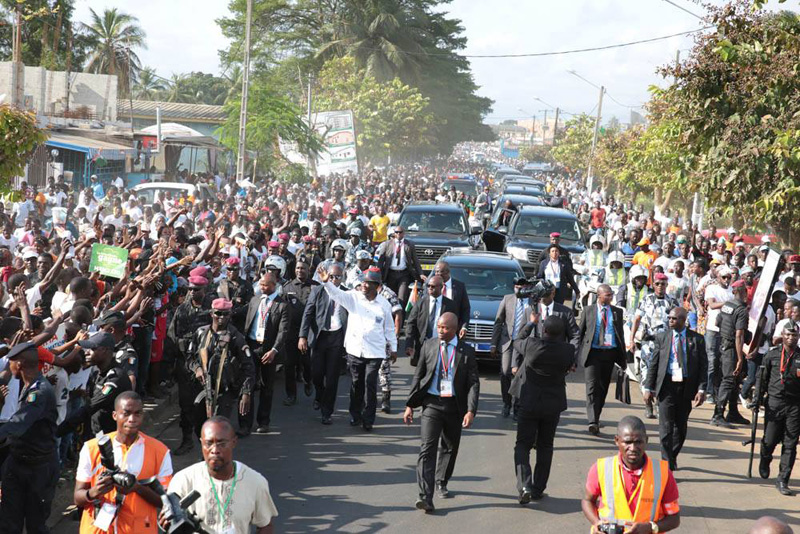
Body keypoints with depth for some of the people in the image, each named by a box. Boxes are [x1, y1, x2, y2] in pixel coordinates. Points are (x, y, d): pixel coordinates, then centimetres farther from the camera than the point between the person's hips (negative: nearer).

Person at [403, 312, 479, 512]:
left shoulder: (466, 352, -1)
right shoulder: (429, 346, 4)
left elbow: (473, 383, -2)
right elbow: (418, 376, 10)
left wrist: (471, 411, -14)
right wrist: (410, 405, 5)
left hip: (454, 406, 1)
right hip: (432, 403, -1)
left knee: (450, 447, 16)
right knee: (427, 449, -12)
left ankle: (441, 482, 41)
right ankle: (425, 496, -19)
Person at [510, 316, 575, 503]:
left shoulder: (531, 344, -17)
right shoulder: (568, 350, -13)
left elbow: (517, 344, 5)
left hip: (529, 403, -2)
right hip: (554, 405, 2)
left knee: (523, 445, 6)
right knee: (545, 447, 16)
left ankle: (525, 485, -14)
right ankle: (538, 489, 19)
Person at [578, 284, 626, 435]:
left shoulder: (617, 312, 10)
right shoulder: (588, 312, 4)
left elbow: (620, 334, 13)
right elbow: (580, 333, 8)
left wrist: (623, 357, 9)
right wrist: (577, 354, 3)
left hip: (610, 353, 3)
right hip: (593, 352, -3)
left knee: (603, 387, 10)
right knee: (592, 387, -12)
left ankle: (596, 417, 25)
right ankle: (593, 421, -20)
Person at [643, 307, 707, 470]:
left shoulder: (697, 339, 2)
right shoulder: (662, 337, 4)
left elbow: (703, 366, 2)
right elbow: (653, 364, 5)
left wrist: (701, 389, -7)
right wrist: (649, 388, 0)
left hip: (686, 388, 1)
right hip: (667, 386, -1)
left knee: (681, 426, 13)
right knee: (666, 427, -7)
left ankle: (673, 457, 34)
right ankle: (667, 464, -5)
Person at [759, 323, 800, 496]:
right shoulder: (772, 355, 4)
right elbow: (763, 377, 10)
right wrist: (758, 397, 6)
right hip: (775, 402, 0)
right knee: (770, 440, 4)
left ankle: (783, 481, 5)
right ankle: (764, 461, 38)